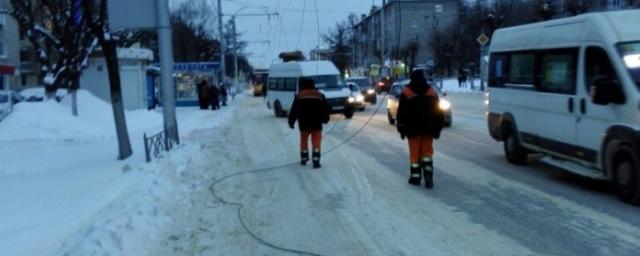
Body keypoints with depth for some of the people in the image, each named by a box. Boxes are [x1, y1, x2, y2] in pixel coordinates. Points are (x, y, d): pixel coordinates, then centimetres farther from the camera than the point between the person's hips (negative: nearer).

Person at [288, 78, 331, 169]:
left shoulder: (299, 96, 2)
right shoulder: (320, 95, 5)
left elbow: (294, 110, -1)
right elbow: (326, 109, 9)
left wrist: (291, 122, 5)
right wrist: (325, 119, 23)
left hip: (304, 123, 1)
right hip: (316, 124, -1)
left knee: (304, 140, 17)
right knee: (316, 142, 0)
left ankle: (304, 158, 26)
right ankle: (316, 161, -9)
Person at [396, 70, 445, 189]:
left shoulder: (406, 93, -4)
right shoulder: (432, 92, 7)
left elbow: (401, 113, -5)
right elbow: (438, 113, 9)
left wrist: (401, 128, 1)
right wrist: (437, 128, 14)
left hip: (413, 129, -3)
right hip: (428, 129, 3)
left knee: (415, 153, 3)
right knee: (427, 151, 8)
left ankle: (415, 177, 6)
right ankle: (428, 175, -5)